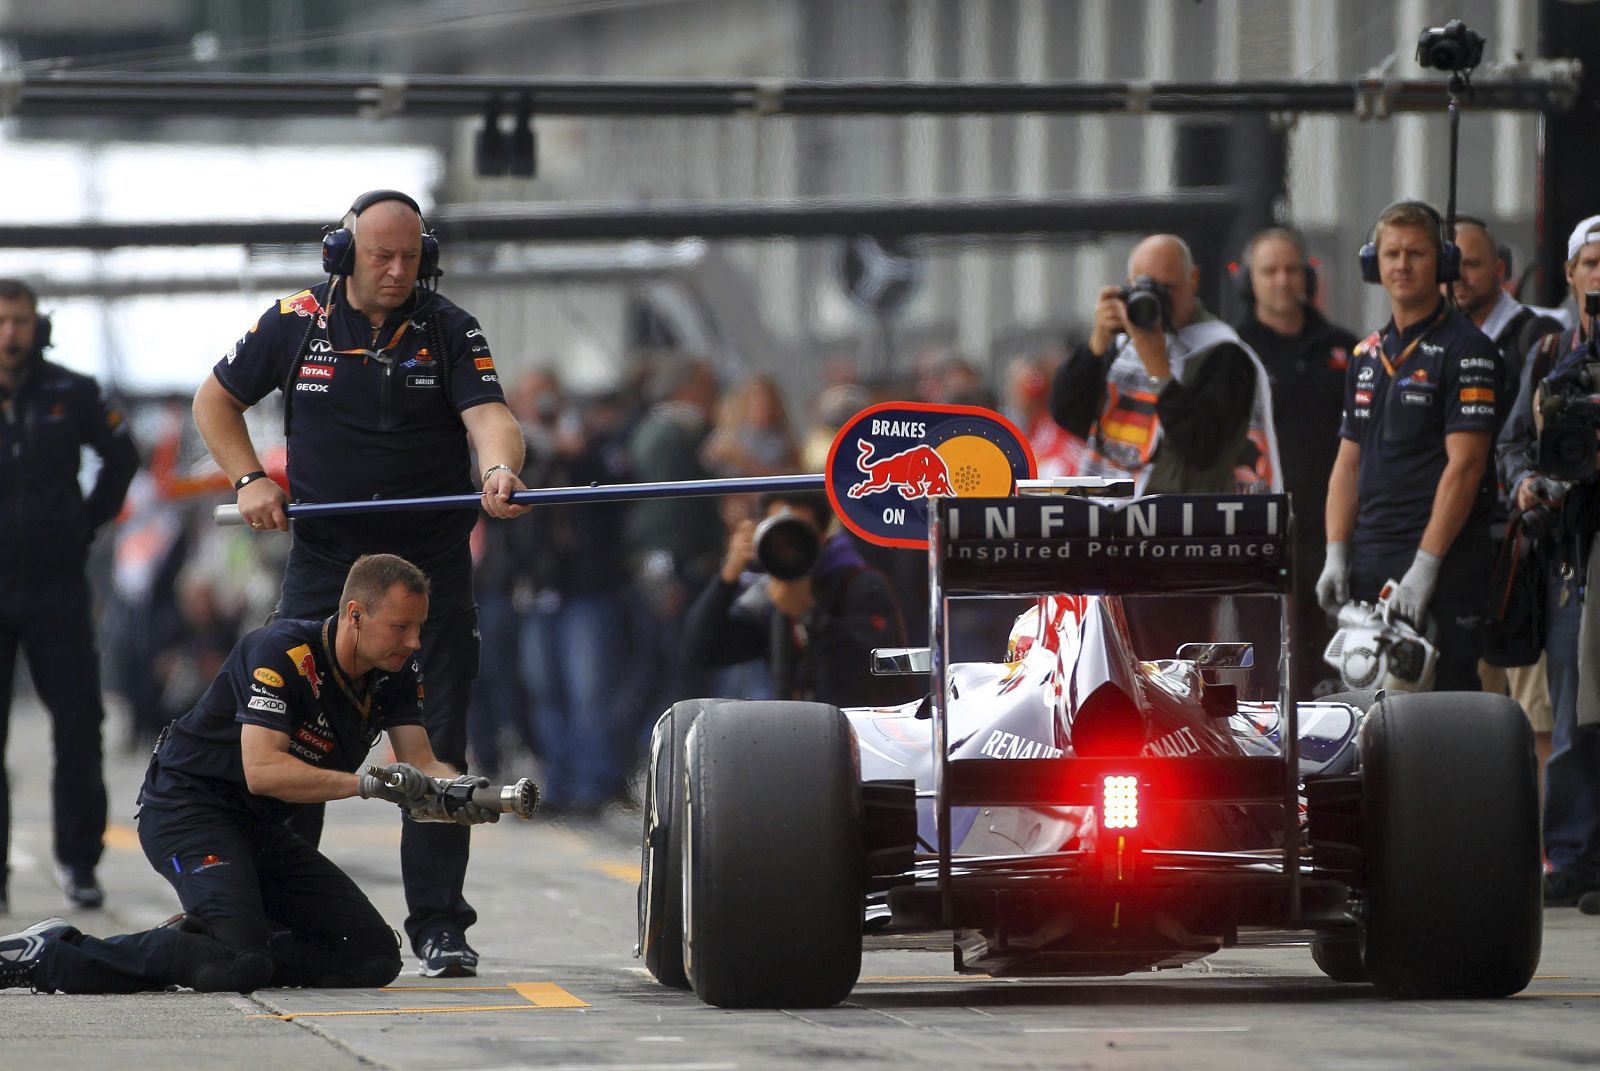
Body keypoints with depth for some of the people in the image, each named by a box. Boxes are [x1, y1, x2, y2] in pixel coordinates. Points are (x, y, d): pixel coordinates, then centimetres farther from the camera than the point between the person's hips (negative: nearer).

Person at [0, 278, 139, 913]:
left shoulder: (71, 396, 1)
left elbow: (121, 455, 17)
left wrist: (92, 520, 9)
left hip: (56, 590, 1)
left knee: (79, 728, 0)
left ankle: (78, 860, 12)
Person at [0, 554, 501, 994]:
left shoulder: (397, 674, 1)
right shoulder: (282, 651, -23)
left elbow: (421, 764, -5)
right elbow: (263, 770, -31)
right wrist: (367, 783, -38)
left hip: (262, 831, 9)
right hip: (187, 810, -9)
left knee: (374, 956, -2)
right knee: (240, 964, -31)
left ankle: (194, 943, 5)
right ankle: (52, 954, -17)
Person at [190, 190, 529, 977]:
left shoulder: (449, 331, -2)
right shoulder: (296, 324, 1)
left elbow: (488, 414, -18)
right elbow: (216, 399, 14)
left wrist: (498, 469, -40)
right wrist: (248, 479, 0)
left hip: (431, 564, -1)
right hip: (323, 560, 1)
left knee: (437, 748, -1)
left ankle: (438, 925, 5)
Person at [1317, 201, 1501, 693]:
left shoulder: (1465, 349, -6)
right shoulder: (1367, 354, 17)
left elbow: (1463, 465, -13)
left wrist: (1425, 566, -18)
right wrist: (1335, 555, 8)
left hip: (1444, 561, -7)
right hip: (1368, 561, 7)